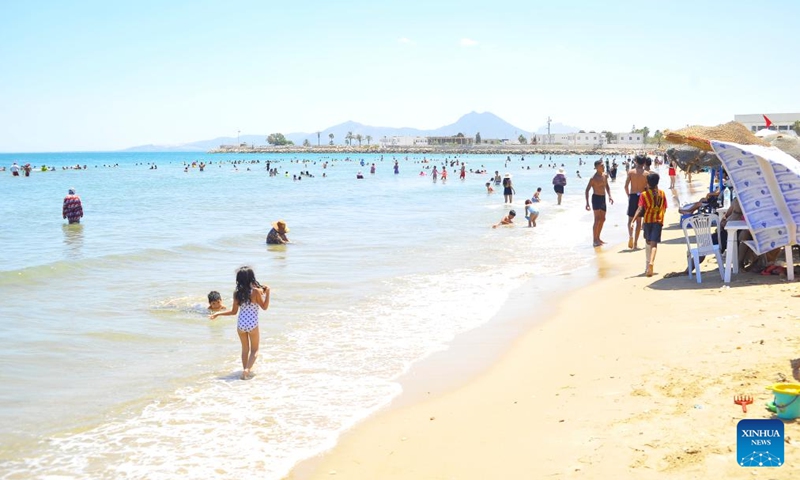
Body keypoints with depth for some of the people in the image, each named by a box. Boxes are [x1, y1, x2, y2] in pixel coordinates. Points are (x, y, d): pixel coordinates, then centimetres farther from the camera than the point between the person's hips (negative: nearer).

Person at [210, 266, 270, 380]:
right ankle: (247, 369, -10)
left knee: (245, 349, 21)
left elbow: (234, 311, 2)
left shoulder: (237, 293, -4)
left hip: (240, 324, 3)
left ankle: (245, 371, 25)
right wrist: (267, 293, -8)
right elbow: (264, 307, -4)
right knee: (254, 350, 11)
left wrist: (218, 313, 14)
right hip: (252, 324, -3)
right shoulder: (256, 291, -12)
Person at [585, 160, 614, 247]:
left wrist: (609, 196, 6)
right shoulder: (593, 178, -14)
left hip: (603, 198, 8)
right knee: (597, 219, -11)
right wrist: (587, 203, -17)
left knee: (602, 219, 11)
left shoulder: (605, 175, 7)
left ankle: (598, 238, 21)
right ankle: (594, 240, -8)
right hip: (596, 198, -8)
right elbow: (587, 190, -12)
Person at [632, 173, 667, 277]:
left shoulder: (644, 195, -6)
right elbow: (664, 209, 8)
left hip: (647, 220, 0)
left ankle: (647, 266, 26)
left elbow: (640, 209, -15)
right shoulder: (662, 193, 3)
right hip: (659, 220, 0)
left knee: (648, 242, 18)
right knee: (654, 243, -7)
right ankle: (651, 262, -30)